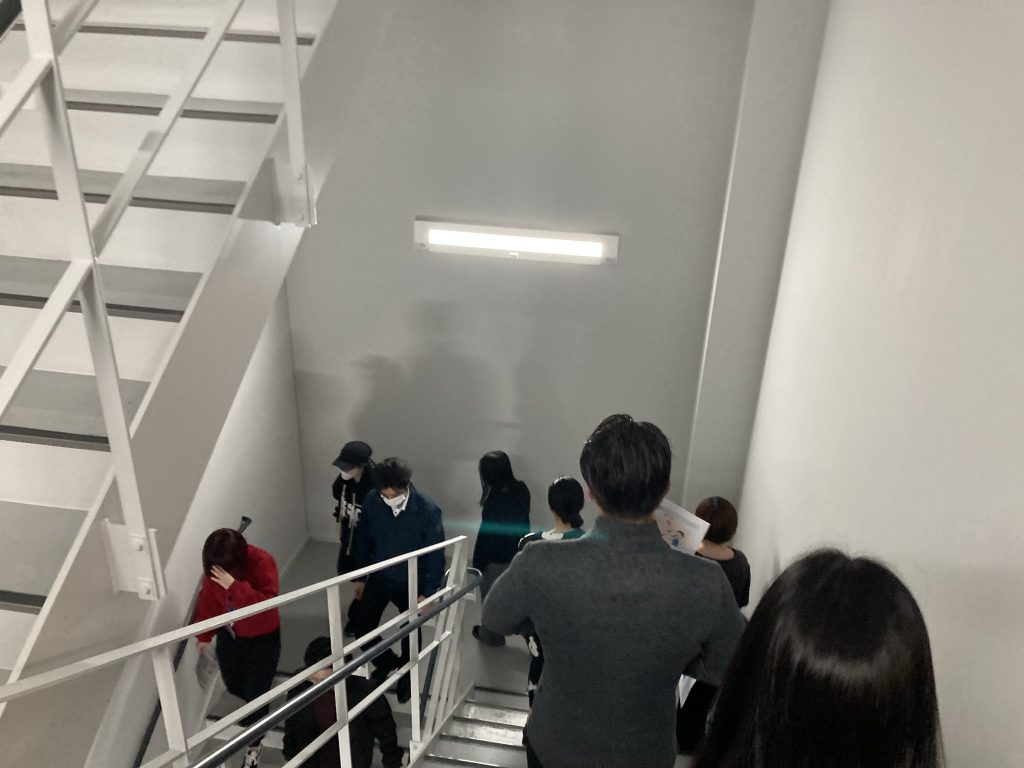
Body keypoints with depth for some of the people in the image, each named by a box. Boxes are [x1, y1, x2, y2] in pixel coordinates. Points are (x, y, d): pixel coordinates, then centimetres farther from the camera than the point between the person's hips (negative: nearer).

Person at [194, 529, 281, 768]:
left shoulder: (262, 562, -31)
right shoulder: (214, 566, -16)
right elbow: (208, 599, 1)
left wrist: (235, 587, -46)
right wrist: (205, 635, 9)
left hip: (262, 638, -5)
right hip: (229, 635, 5)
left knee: (256, 693, 2)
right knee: (233, 685, 23)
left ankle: (254, 744, 28)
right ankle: (256, 710, 57)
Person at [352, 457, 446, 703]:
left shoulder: (428, 510, -27)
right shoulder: (371, 501, -18)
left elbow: (436, 555, -17)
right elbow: (363, 540, -2)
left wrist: (428, 592, -14)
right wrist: (360, 576, 6)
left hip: (411, 583, -2)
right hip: (378, 577, 3)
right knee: (363, 630, 6)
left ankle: (406, 676, 46)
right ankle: (387, 662, 39)